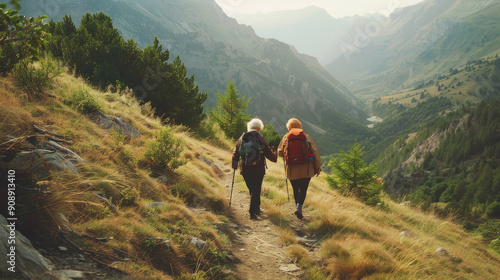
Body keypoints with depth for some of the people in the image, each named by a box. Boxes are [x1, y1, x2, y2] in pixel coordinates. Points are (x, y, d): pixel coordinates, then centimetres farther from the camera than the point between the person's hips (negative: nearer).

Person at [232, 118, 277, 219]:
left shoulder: (241, 139, 5)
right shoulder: (261, 140, -5)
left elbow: (235, 154, 7)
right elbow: (270, 154, -2)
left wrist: (235, 165, 21)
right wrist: (275, 154, 20)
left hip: (245, 170, 4)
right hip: (258, 170, -4)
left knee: (252, 190, 18)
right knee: (256, 190, 2)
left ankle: (256, 208, 30)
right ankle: (252, 212, -4)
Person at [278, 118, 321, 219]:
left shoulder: (286, 138, -1)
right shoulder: (306, 137, 0)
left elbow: (280, 152, 5)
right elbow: (315, 152, -2)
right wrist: (318, 168, 3)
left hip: (291, 170, 1)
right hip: (306, 170, -1)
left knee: (296, 190, 16)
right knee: (303, 189, 5)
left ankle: (298, 207, 22)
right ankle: (299, 207, -15)